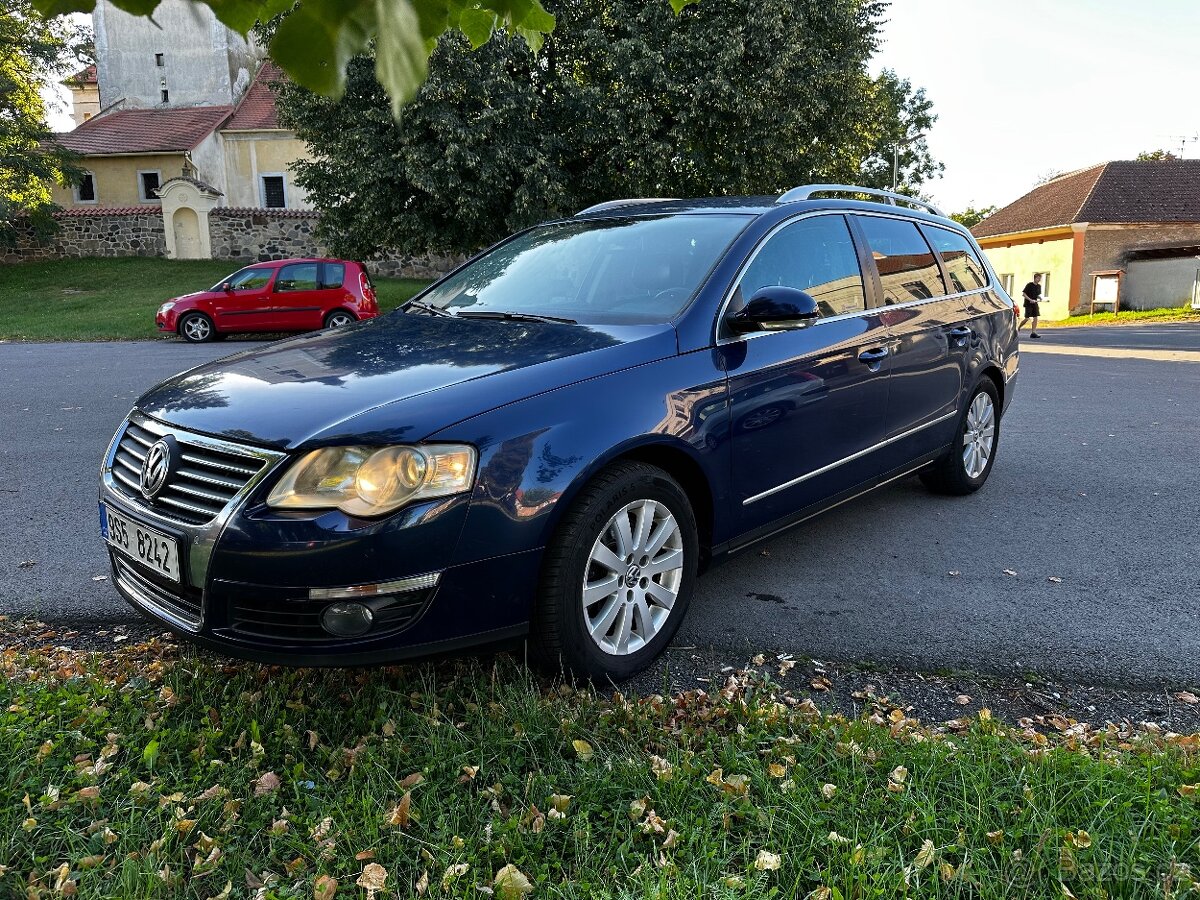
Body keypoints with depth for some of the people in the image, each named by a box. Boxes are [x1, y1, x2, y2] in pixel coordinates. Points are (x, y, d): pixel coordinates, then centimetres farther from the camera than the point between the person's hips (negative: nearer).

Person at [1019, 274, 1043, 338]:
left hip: (1035, 304, 6)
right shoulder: (1029, 285, -9)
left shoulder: (1039, 286, 11)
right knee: (1027, 318, -8)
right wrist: (1030, 300, -20)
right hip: (1028, 304, -6)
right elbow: (1024, 294, -10)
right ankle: (1018, 328, 15)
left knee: (1035, 318, -3)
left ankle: (1033, 333, -4)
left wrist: (1040, 298, -2)